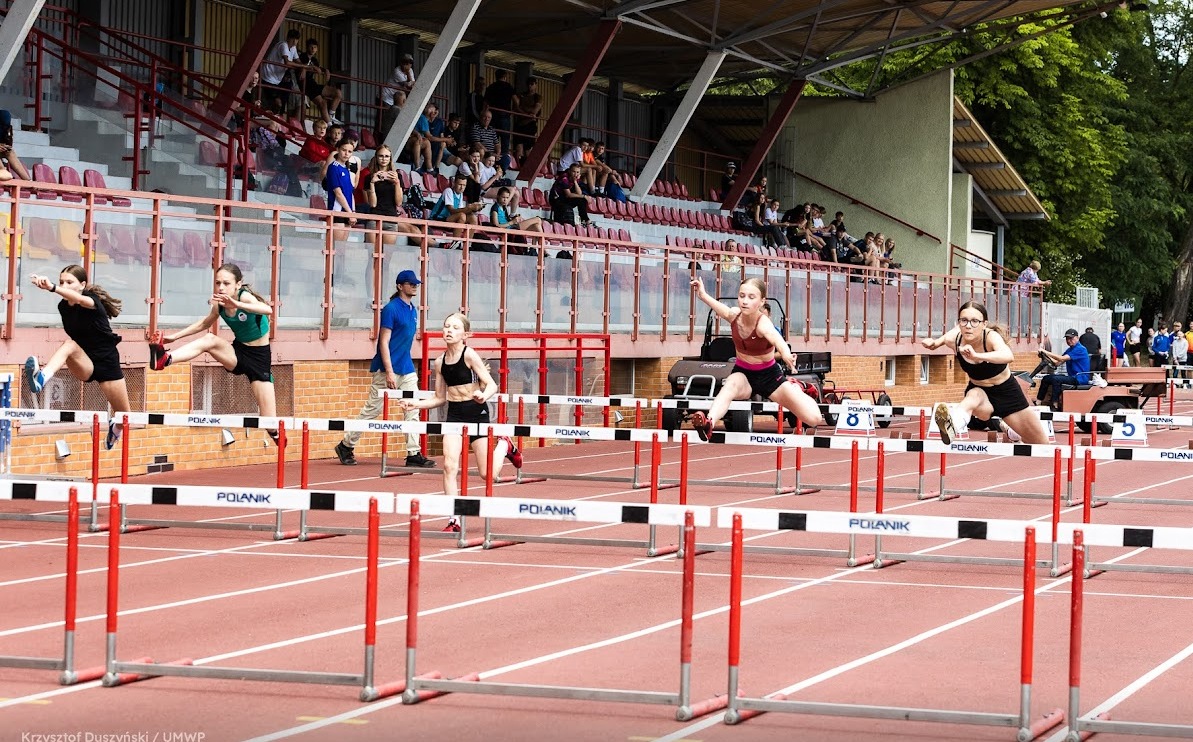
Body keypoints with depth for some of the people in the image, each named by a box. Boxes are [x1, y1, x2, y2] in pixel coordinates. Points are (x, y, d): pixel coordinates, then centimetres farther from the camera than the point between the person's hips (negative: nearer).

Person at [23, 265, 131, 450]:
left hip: (106, 363, -3)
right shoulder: (63, 307, -3)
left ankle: (115, 429, 47)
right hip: (85, 365, 3)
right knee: (69, 344, -32)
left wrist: (52, 288, -63)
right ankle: (41, 378, -56)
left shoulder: (92, 301, -20)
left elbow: (78, 299, -47)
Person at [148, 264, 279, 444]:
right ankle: (165, 360, -43)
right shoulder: (219, 303, -5)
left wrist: (236, 304, -59)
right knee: (209, 339, -28)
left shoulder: (245, 297, -22)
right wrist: (174, 337, 13)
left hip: (260, 358, -4)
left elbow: (268, 310, -45)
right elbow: (205, 323, 17)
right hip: (238, 353, 4)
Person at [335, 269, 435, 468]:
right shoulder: (391, 308, -12)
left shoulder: (413, 310, 12)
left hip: (407, 369, 8)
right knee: (372, 409, -1)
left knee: (412, 409, 0)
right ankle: (346, 446, 11)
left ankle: (413, 454, 1)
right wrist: (389, 372, -20)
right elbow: (384, 342, -15)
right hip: (388, 368, -8)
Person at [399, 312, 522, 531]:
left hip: (476, 413, -4)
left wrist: (483, 396, -37)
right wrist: (416, 404, -1)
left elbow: (492, 385, -16)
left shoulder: (469, 356, -12)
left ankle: (504, 446, 35)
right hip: (454, 415, 4)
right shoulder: (440, 362, 3)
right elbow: (440, 399, 12)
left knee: (488, 474, 1)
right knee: (449, 466, -12)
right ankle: (454, 521, -7)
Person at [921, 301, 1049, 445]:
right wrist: (931, 342, -17)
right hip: (979, 391, 1)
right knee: (974, 395, -39)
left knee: (1042, 444, 10)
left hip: (1006, 392, -1)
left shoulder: (991, 337, -32)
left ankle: (1007, 427, 40)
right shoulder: (954, 339, -21)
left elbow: (1009, 356, -56)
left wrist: (976, 356, -70)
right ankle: (952, 425, -66)